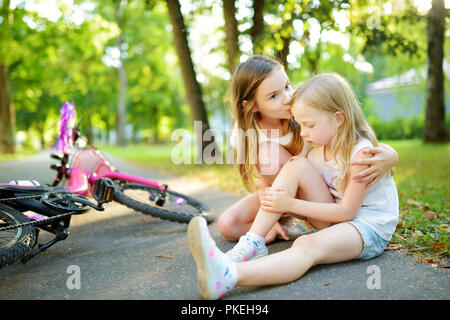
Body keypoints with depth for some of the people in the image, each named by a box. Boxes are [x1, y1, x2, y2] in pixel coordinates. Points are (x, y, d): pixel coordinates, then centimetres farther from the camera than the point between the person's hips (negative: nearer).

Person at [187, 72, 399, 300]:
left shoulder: (361, 152, -19)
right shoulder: (318, 148, 4)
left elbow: (347, 211, -21)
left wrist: (292, 204, -23)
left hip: (370, 228, -7)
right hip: (334, 216, 7)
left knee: (307, 246, -39)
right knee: (296, 164, -15)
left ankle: (226, 277, -62)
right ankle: (252, 243, -26)